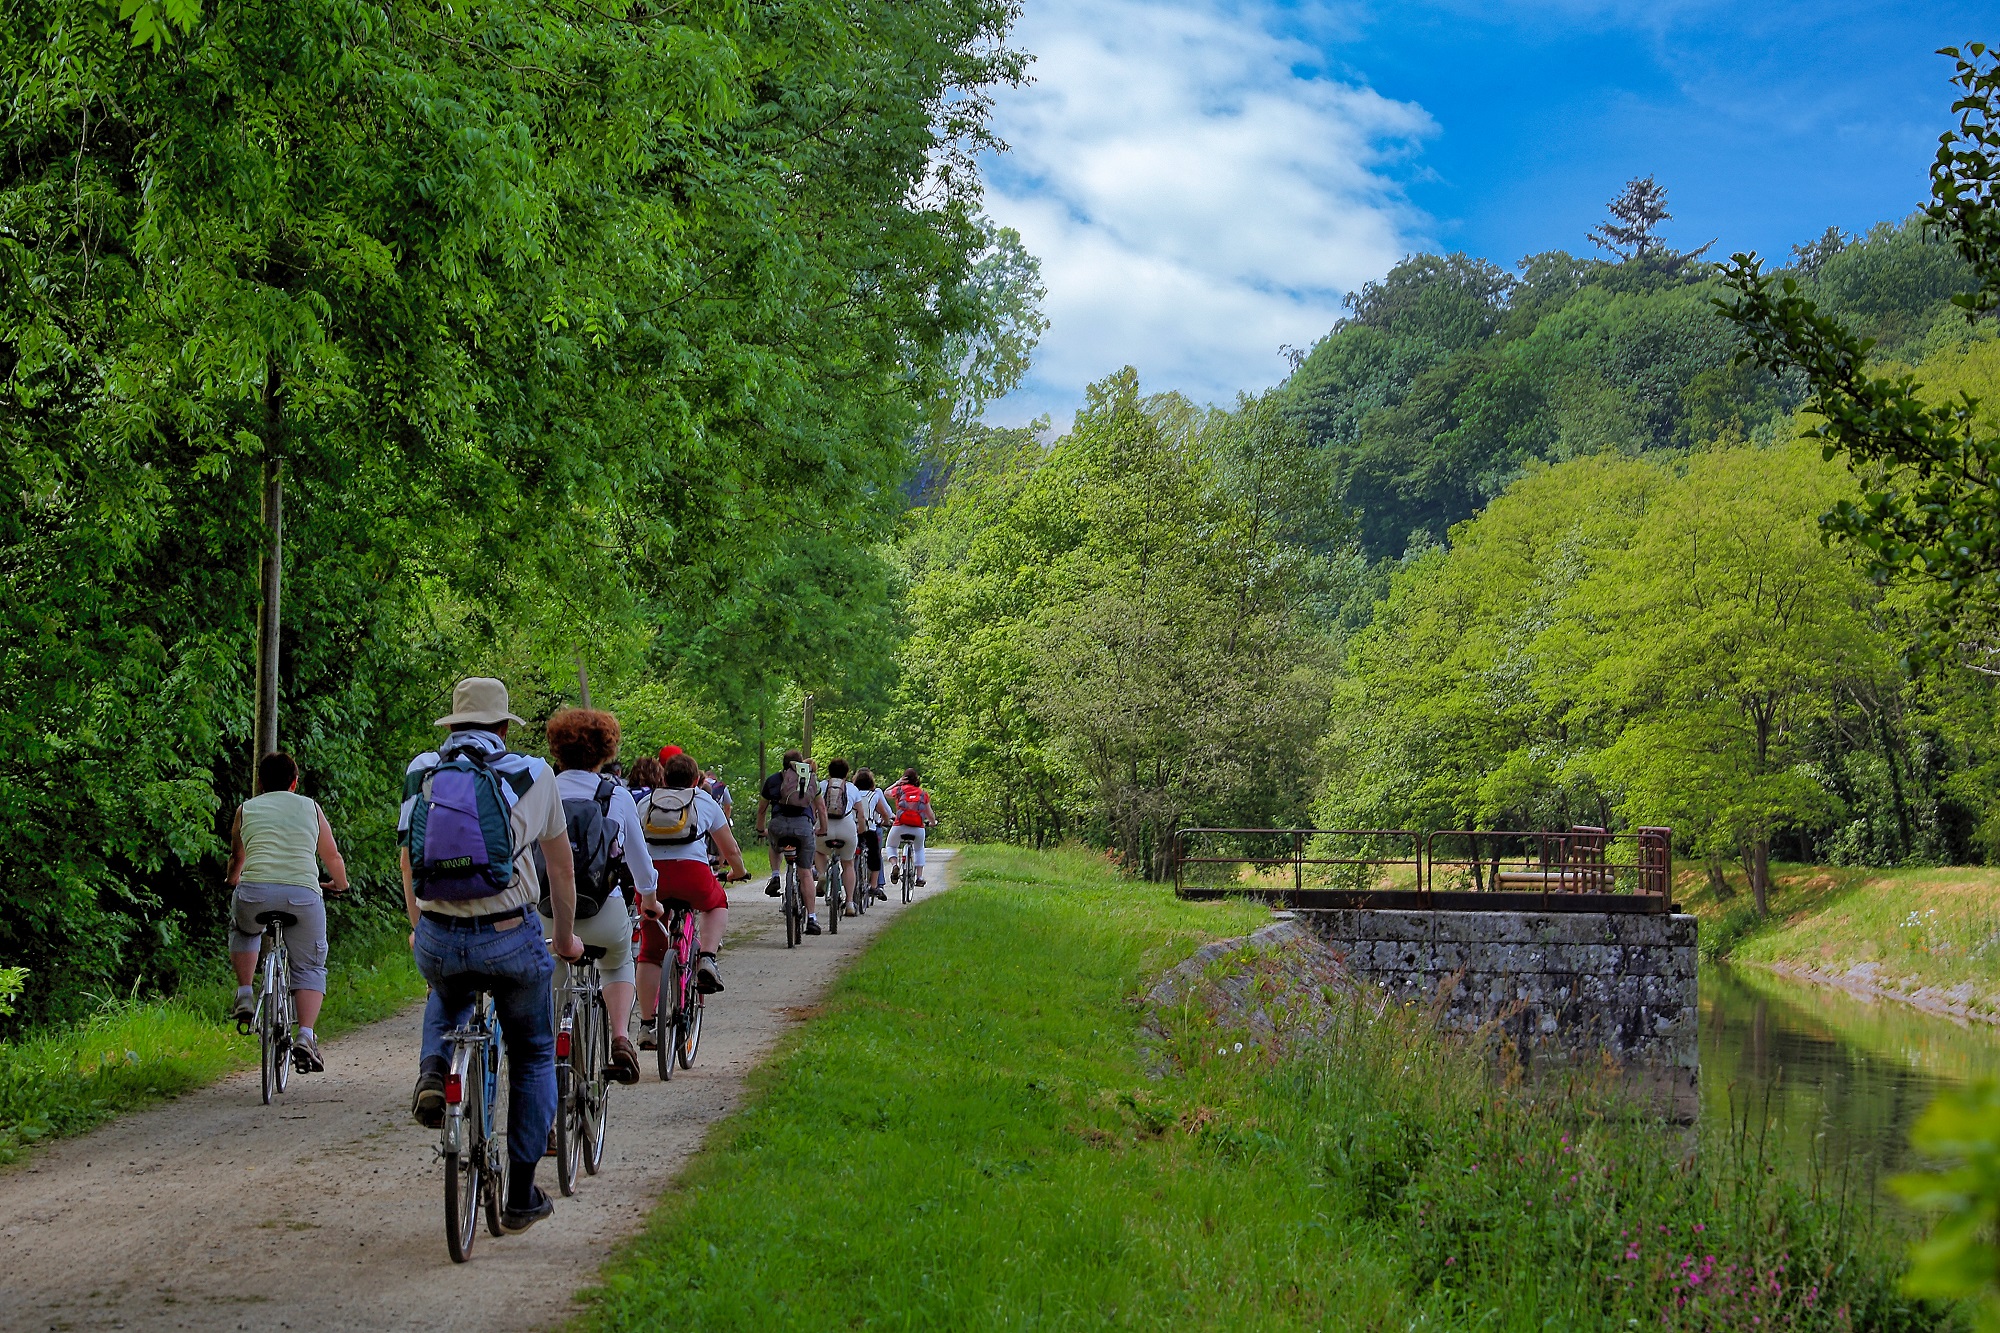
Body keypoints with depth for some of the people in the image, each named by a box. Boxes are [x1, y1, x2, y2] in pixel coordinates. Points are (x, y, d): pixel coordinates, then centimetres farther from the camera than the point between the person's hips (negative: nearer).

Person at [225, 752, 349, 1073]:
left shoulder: (246, 809, 20)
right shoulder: (311, 807, 21)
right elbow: (333, 858, 32)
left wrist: (233, 881, 59)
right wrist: (341, 885, 53)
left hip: (254, 892, 1)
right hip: (303, 895, -1)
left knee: (243, 930, 35)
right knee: (310, 968, 13)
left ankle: (245, 997, 23)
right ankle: (306, 1037, -6)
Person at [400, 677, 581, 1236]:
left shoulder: (421, 773, 9)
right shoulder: (532, 775, 4)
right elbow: (561, 866, 14)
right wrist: (566, 937, 30)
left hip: (436, 942, 2)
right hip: (511, 940, -2)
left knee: (446, 998, 38)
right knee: (533, 1055, 19)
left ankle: (433, 1071, 7)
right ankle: (521, 1195, 19)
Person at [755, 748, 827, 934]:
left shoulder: (772, 780, 21)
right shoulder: (811, 780, 23)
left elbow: (761, 809, 27)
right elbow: (821, 808, 29)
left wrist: (761, 830, 43)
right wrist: (822, 829, 45)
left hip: (779, 823, 0)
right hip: (804, 824, 0)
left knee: (775, 847, 36)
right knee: (805, 873, 6)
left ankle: (775, 876, 12)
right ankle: (812, 918, 2)